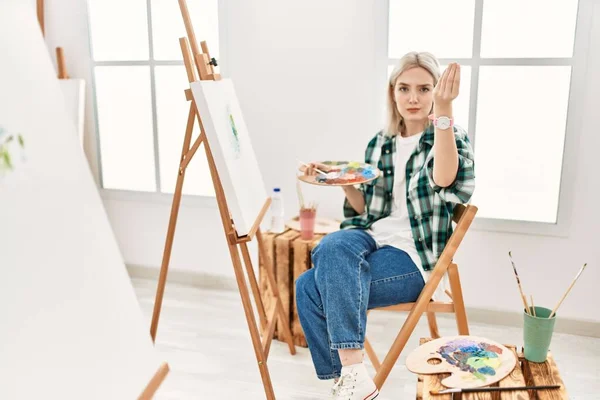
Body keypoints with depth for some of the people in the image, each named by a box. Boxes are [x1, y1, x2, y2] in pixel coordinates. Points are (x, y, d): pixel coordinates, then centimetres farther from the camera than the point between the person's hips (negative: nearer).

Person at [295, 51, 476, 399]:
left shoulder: (451, 136, -3)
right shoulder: (380, 143, 12)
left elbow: (444, 178, -29)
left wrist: (444, 111, -39)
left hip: (414, 256, -5)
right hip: (373, 239, 6)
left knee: (315, 286, -26)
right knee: (332, 247, -29)